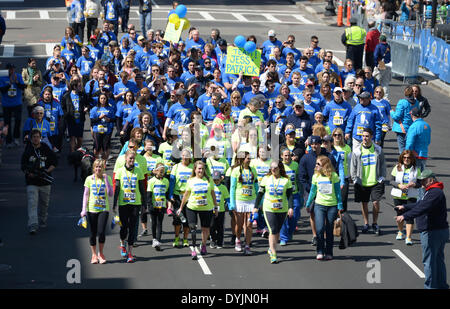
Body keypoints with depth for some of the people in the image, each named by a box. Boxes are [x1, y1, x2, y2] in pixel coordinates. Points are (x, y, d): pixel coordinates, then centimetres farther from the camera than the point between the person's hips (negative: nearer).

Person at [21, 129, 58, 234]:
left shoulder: (46, 150, 2)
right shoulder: (27, 151, 1)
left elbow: (55, 162, 8)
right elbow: (23, 166, 2)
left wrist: (47, 171, -9)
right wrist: (29, 173, -18)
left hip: (45, 182, 2)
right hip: (32, 182, -2)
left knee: (44, 203, 14)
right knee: (32, 203, -15)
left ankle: (42, 222, 35)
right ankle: (33, 226, -22)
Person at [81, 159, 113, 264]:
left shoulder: (107, 178, 3)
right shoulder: (89, 179, 2)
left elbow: (111, 194, -6)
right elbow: (86, 195, 4)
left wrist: (106, 180, -9)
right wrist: (84, 209, -2)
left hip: (104, 209, -1)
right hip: (91, 209, 1)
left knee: (101, 232, -11)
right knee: (93, 233, 5)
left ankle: (101, 253, 9)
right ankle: (94, 255, 19)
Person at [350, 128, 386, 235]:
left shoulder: (378, 149, 2)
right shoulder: (357, 151, 0)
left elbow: (383, 165, 9)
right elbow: (353, 167, 4)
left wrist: (382, 177, 2)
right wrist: (355, 180, -2)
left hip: (375, 182, 0)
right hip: (362, 183, 1)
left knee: (376, 202, -5)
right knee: (364, 203, 7)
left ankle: (375, 223, 12)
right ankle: (366, 223, 22)